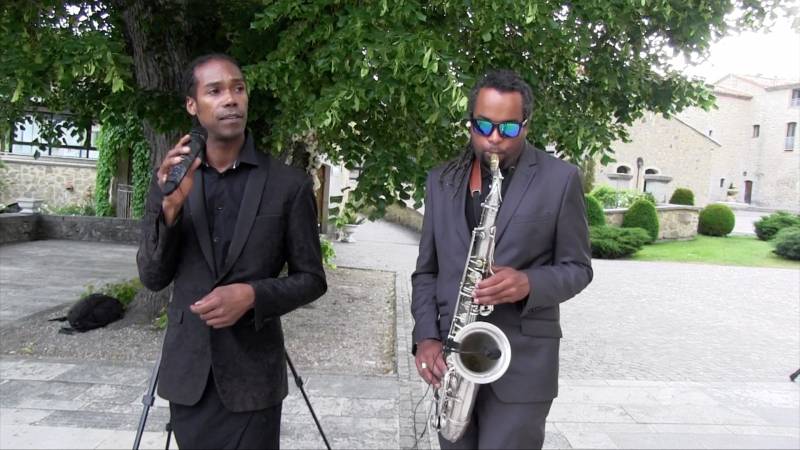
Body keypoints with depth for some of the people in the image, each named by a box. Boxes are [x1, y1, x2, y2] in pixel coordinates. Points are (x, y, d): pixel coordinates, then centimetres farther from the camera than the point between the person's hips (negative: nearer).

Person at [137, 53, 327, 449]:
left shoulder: (289, 184, -6)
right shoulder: (171, 178, 2)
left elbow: (312, 280, -1)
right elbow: (152, 278, 0)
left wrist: (253, 294, -19)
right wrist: (171, 205, -15)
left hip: (252, 375, -2)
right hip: (187, 372, 3)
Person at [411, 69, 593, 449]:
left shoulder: (560, 179, -2)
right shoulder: (441, 180, 8)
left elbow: (578, 268, 1)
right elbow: (426, 270, 10)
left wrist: (529, 284, -19)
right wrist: (425, 337, -3)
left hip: (522, 364, -3)